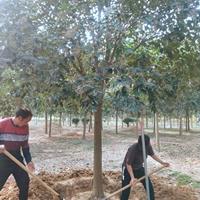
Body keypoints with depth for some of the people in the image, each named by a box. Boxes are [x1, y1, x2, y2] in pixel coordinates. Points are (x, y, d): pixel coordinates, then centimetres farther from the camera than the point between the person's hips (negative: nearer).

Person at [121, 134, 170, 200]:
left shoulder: (148, 146, -19)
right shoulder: (133, 149, -36)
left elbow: (152, 154, 3)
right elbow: (128, 164, -28)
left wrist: (162, 162, 1)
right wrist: (132, 177, -34)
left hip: (139, 168, 5)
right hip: (128, 169, -5)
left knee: (149, 186, 3)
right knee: (126, 191, 0)